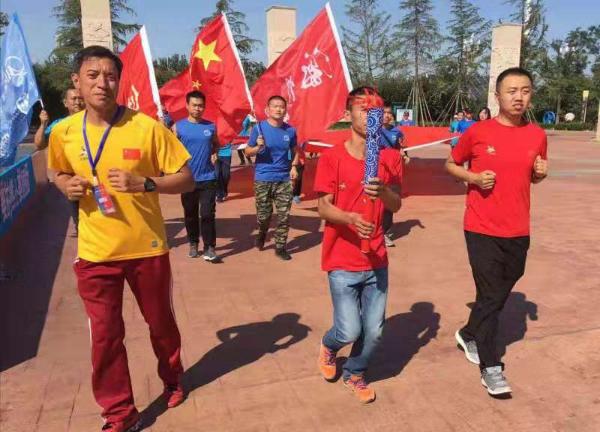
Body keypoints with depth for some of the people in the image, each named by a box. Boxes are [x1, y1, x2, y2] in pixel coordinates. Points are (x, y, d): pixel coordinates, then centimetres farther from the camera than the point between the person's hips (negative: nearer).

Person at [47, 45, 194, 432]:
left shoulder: (147, 127, -13)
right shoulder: (64, 132, -2)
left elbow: (186, 179, -10)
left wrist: (143, 183, -26)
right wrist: (67, 186, -7)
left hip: (147, 247, -2)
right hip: (94, 252, 2)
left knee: (161, 322, 17)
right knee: (104, 334, 8)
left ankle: (172, 378, 47)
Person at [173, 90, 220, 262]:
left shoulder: (211, 126, 3)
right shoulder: (178, 126, -2)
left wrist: (214, 154, 0)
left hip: (208, 178, 0)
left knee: (207, 214, -4)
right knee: (190, 214, 12)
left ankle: (209, 247, 2)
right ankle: (193, 244, 28)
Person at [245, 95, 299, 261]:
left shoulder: (290, 130, 2)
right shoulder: (259, 128, -5)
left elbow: (294, 151, 15)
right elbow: (247, 151, 0)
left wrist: (294, 167, -2)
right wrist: (258, 147, -20)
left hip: (284, 179, 2)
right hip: (263, 178, -2)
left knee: (284, 215, 1)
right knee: (263, 215, 6)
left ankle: (280, 247, 15)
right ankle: (262, 234, 39)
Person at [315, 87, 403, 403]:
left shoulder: (390, 158, 2)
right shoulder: (331, 158, -9)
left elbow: (396, 205, -2)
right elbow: (323, 208, -10)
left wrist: (383, 191, -24)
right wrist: (350, 218, -30)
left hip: (376, 260, 3)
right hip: (342, 261, -3)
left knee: (374, 332, 7)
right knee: (350, 331, -4)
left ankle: (354, 373, 37)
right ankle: (328, 345, 33)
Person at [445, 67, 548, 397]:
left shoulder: (537, 135, 4)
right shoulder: (477, 132, -7)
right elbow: (451, 164, 6)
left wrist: (541, 172, -6)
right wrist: (473, 177, -13)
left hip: (518, 231, 4)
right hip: (482, 229, -4)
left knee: (501, 292, 16)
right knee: (489, 295, 0)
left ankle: (469, 334, 40)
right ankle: (490, 366, 15)